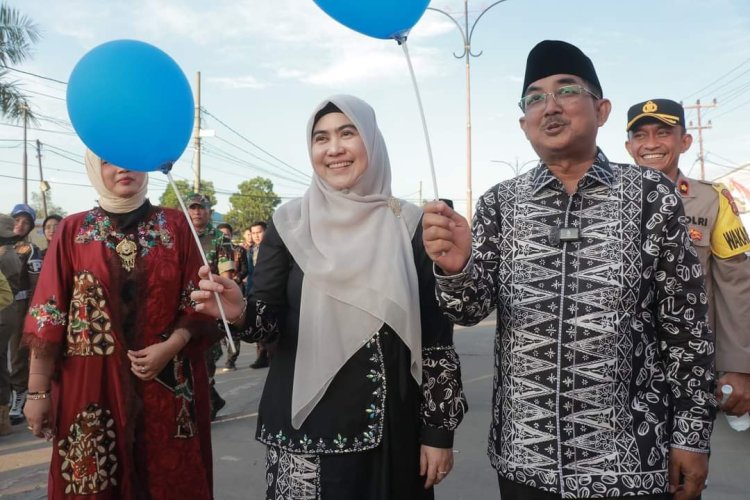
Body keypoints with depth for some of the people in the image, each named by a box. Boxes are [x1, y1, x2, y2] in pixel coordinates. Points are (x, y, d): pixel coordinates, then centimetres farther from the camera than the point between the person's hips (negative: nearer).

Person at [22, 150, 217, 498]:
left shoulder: (175, 226, 3)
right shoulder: (73, 230, 3)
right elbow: (48, 314, 0)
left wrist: (170, 347, -15)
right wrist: (38, 391, -3)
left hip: (167, 383, 0)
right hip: (91, 383, 0)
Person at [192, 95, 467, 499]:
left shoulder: (409, 224, -3)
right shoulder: (290, 223, -1)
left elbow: (436, 333, -2)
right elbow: (267, 316, -2)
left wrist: (439, 429, -2)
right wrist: (240, 312, -24)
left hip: (392, 426, 1)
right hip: (305, 424, 0)